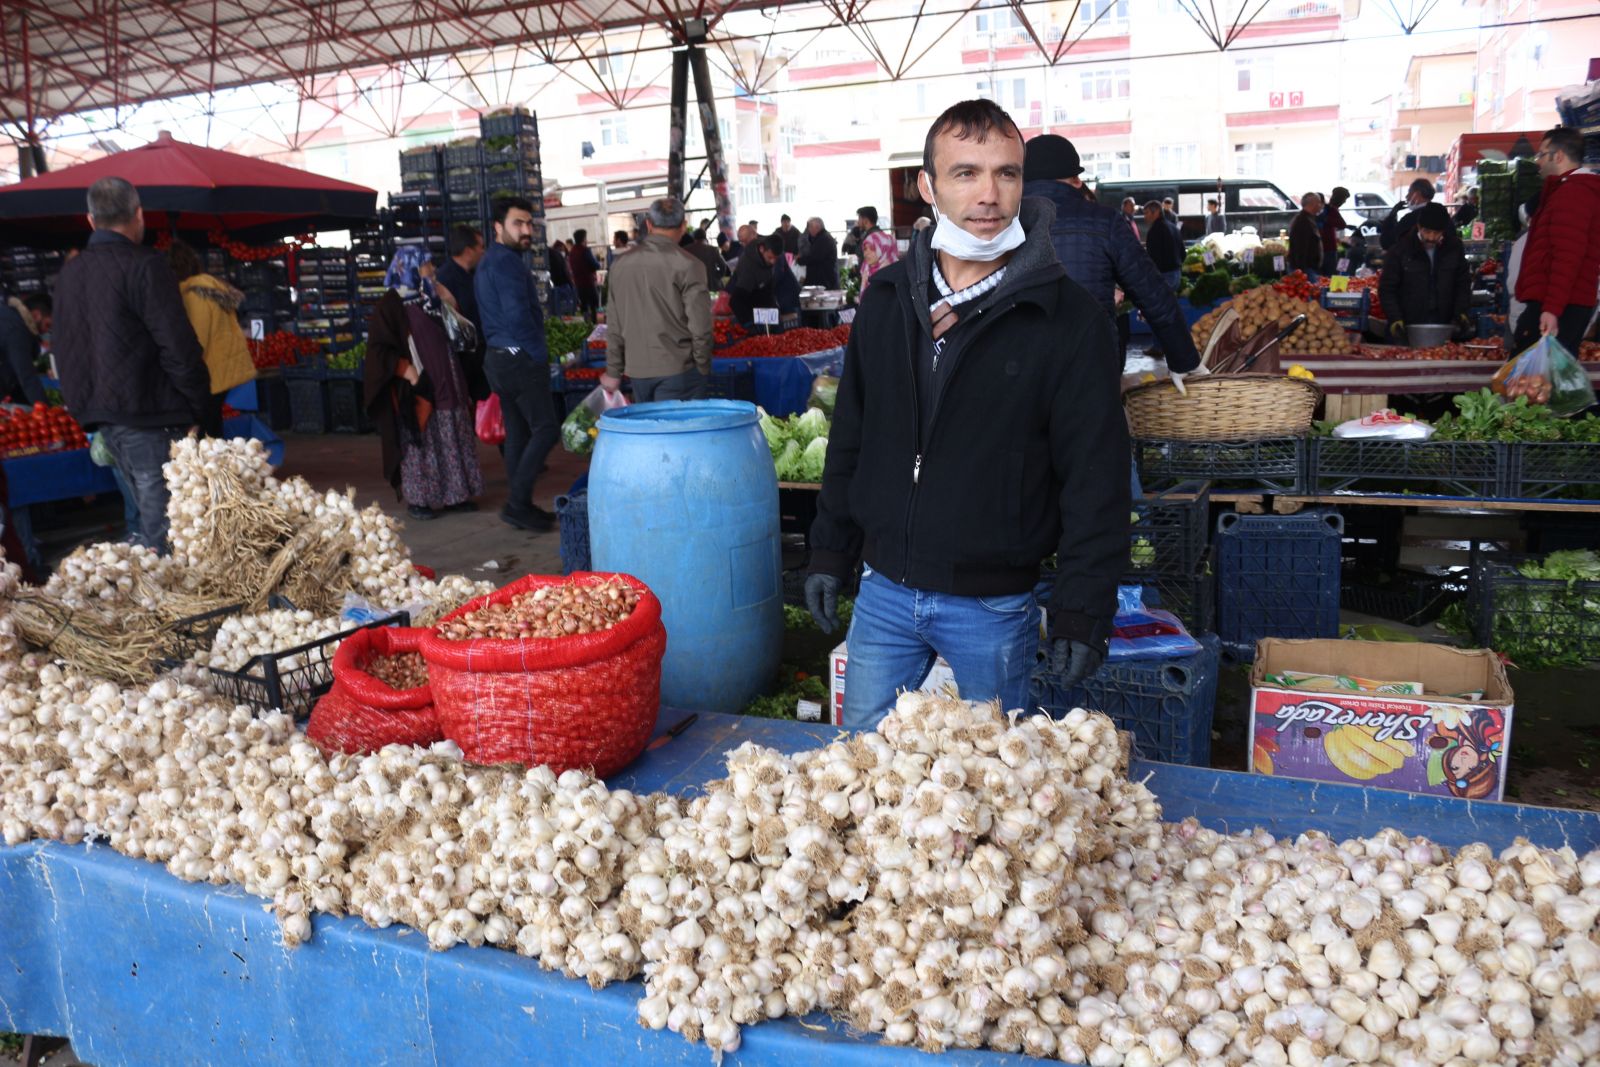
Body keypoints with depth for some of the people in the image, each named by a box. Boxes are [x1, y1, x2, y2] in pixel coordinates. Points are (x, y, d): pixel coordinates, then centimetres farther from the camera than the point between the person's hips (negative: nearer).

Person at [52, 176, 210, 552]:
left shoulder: (69, 274, 14)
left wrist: (84, 404, 24)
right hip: (150, 413, -8)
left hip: (99, 413, 8)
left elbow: (61, 350, 20)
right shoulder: (145, 266, -11)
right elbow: (179, 347, -16)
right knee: (160, 524, -6)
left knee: (150, 510, 17)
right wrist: (197, 407, -7)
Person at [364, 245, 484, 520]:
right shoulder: (391, 304, -8)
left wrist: (449, 304, 8)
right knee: (419, 445, -3)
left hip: (446, 384, 8)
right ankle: (417, 499, 5)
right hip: (417, 389, -7)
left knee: (451, 443, 10)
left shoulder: (431, 298, 14)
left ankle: (453, 493, 17)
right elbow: (378, 349, -12)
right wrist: (407, 371, -20)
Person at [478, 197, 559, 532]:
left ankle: (521, 505, 15)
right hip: (521, 360, -10)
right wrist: (540, 353, -13)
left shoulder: (488, 262, 19)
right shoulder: (507, 261, -14)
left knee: (517, 433, 12)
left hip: (497, 358, 10)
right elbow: (518, 315, -23)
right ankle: (517, 503, -10)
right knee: (545, 429, -8)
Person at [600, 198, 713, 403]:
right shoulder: (687, 265, -9)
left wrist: (613, 371, 16)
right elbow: (700, 326, -10)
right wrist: (703, 367, 3)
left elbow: (614, 326, 9)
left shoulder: (622, 264, 7)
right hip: (678, 370, -5)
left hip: (637, 371, 5)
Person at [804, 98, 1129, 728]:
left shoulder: (1068, 318, -10)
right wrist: (830, 553, 9)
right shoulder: (887, 298, 3)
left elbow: (1096, 480, -10)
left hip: (994, 606, -3)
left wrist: (1082, 612, -12)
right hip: (883, 591, 4)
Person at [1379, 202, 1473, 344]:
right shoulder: (1401, 250, -6)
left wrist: (1461, 313, -1)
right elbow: (1387, 289, -5)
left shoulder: (1455, 247, 3)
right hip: (1408, 330, -2)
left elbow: (1463, 284, 12)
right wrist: (1395, 320, -15)